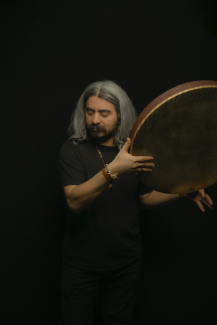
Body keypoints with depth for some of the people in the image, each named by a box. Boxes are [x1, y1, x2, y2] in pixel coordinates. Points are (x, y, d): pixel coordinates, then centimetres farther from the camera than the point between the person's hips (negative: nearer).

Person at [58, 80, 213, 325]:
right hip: (82, 262, -2)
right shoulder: (73, 149, -12)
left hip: (126, 262, 3)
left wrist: (181, 191, -4)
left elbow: (145, 197, 10)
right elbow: (74, 201, -26)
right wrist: (112, 170, -38)